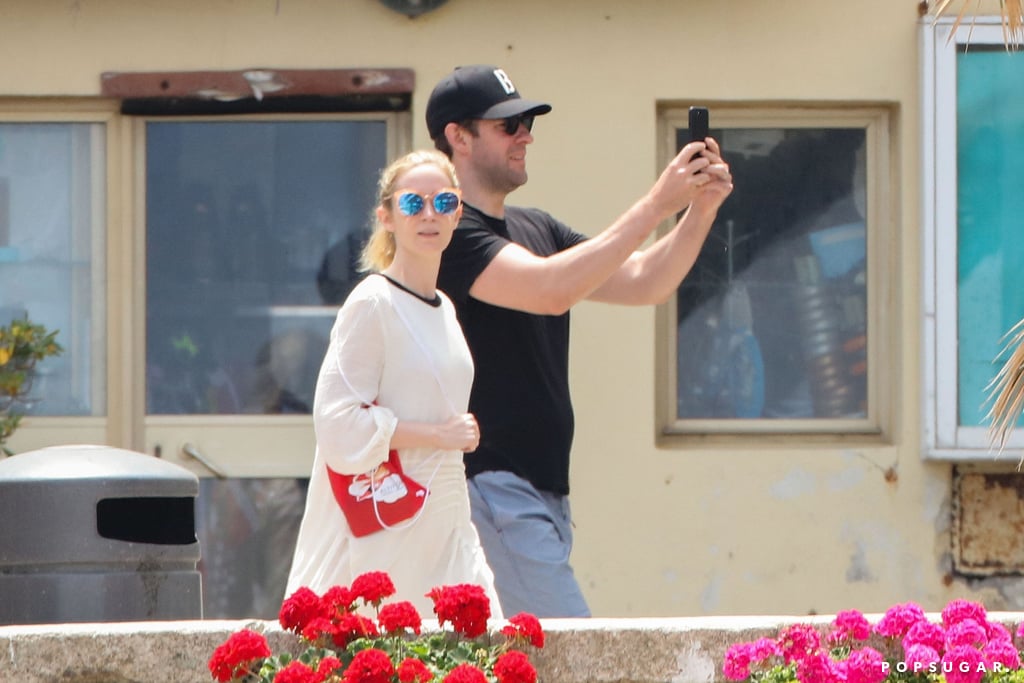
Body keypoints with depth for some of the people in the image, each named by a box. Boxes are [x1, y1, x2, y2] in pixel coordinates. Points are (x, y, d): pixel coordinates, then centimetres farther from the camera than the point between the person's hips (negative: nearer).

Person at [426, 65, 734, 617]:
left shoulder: (537, 230, 19)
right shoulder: (449, 232, -11)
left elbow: (644, 282, 16)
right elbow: (550, 290, -24)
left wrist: (700, 209, -2)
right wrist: (657, 205, -23)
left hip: (545, 489, 9)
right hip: (489, 485, -9)